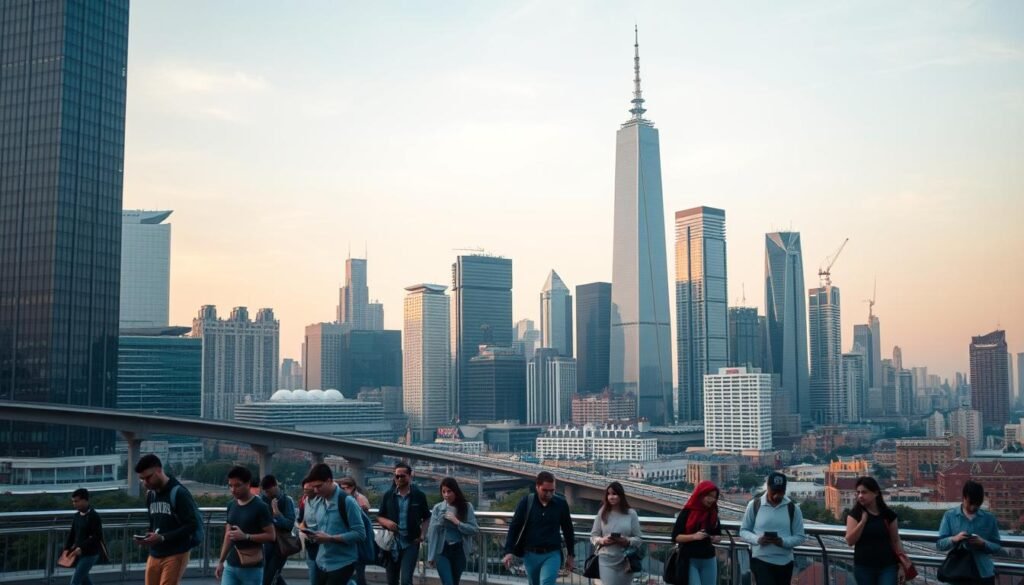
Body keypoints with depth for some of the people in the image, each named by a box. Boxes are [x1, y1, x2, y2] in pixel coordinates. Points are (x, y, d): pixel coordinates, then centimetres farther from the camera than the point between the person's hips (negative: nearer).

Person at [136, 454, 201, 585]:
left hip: (176, 555, -7)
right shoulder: (150, 495, 11)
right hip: (154, 555, 7)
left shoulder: (178, 493, -12)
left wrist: (163, 538, -22)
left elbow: (193, 525, -15)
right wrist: (147, 538, 0)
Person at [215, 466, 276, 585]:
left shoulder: (260, 507, -12)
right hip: (231, 565, 6)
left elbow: (271, 536, -13)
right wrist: (221, 561, 15)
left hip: (252, 567, -6)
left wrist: (245, 536, -23)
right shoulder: (231, 506, 8)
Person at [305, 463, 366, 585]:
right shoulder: (317, 503, 9)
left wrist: (330, 538, -21)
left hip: (342, 564, -7)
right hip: (321, 563, 7)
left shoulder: (347, 501, -13)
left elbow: (360, 534, -16)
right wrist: (313, 535, -3)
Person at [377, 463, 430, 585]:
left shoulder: (419, 495, -1)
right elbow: (379, 516, 10)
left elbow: (426, 518, 10)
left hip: (411, 543, -3)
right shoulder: (388, 495, 2)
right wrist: (386, 522, -13)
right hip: (392, 543, 3)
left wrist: (422, 534, -6)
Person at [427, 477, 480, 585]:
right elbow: (432, 532, -2)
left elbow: (474, 529, -5)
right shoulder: (438, 508, -2)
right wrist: (431, 556, -3)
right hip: (442, 551, -2)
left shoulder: (466, 507, -1)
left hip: (459, 551, 2)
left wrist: (457, 522, -17)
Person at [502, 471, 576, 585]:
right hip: (530, 554, 2)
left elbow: (568, 530, 9)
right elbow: (514, 527, 0)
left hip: (552, 555, -2)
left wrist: (570, 555, 13)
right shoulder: (526, 502, -3)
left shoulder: (561, 504, -2)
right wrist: (509, 551, -8)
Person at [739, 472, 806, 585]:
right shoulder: (754, 504, -3)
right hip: (761, 561, -3)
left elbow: (799, 536, 0)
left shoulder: (792, 508, 0)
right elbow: (743, 530, 3)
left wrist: (783, 542, -20)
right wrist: (757, 539, -17)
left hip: (785, 563, 3)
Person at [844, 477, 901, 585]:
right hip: (863, 567, 0)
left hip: (887, 566, 0)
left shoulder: (888, 514, -1)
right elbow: (850, 541, -10)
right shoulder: (855, 514, -3)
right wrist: (862, 521, -21)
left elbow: (895, 540, 7)